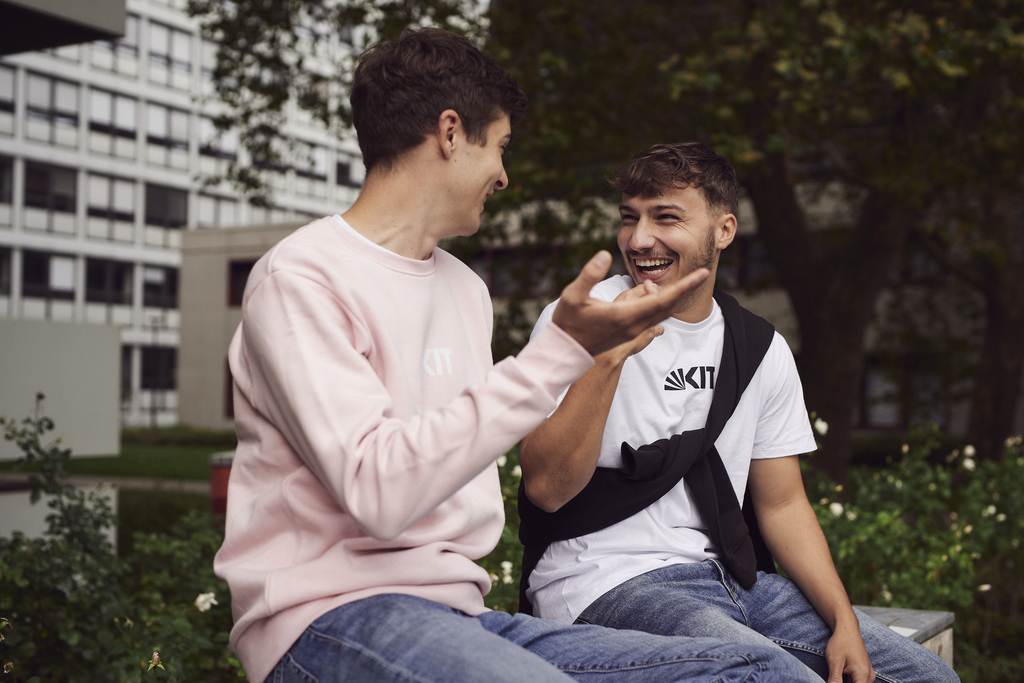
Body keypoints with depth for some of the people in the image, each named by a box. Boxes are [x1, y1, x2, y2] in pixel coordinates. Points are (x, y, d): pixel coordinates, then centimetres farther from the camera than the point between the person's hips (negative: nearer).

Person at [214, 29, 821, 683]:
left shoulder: (465, 287, 20)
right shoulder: (300, 278, -7)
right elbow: (374, 492, -20)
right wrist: (559, 352, -21)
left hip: (460, 609, 8)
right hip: (328, 619, -7)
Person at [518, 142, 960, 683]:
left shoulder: (762, 349, 10)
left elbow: (781, 504, 13)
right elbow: (547, 486, -16)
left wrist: (844, 622, 0)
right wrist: (610, 355, -27)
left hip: (727, 575, 6)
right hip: (605, 581, -5)